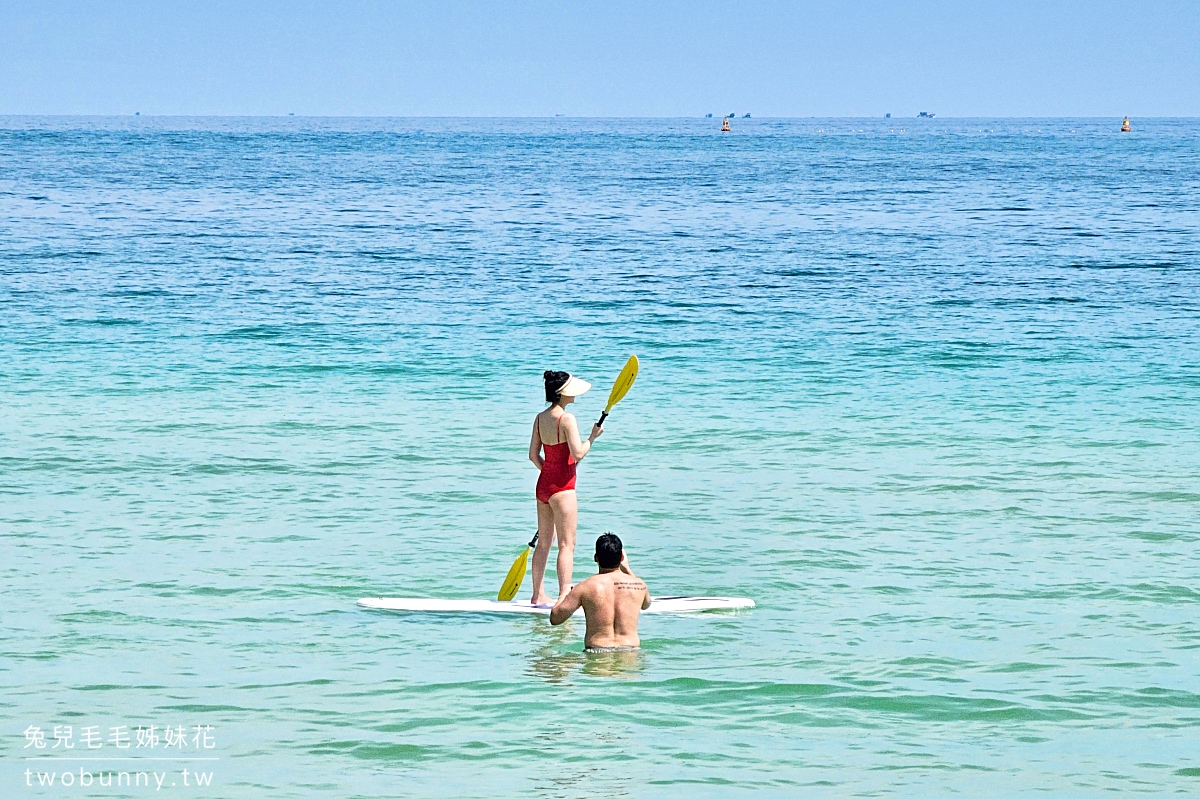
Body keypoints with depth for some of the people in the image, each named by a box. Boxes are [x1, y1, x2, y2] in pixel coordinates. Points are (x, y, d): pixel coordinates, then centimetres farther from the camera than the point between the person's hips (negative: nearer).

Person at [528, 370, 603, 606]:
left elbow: (533, 455, 11)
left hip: (543, 483, 8)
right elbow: (578, 453, -21)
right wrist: (593, 437, -6)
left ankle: (538, 595, 20)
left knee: (544, 543, 15)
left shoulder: (540, 418, 7)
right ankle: (564, 596, -8)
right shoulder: (567, 418, -16)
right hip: (562, 488, -8)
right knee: (567, 543, -4)